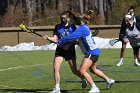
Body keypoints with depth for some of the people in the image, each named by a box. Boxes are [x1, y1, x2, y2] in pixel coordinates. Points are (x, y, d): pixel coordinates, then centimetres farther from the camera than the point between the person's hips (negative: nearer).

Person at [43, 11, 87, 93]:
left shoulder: (72, 27, -1)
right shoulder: (58, 27, 2)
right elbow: (55, 39, -5)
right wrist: (49, 38, -23)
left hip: (70, 50, -1)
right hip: (60, 50, 1)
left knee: (74, 70, 3)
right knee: (56, 68, -14)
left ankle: (83, 79, 35)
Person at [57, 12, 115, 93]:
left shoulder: (81, 29, -20)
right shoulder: (85, 27, 11)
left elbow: (71, 37, -27)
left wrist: (60, 41, -19)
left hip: (92, 52, -10)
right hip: (94, 51, 10)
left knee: (82, 70, -13)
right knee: (93, 69, 27)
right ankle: (109, 80, 38)